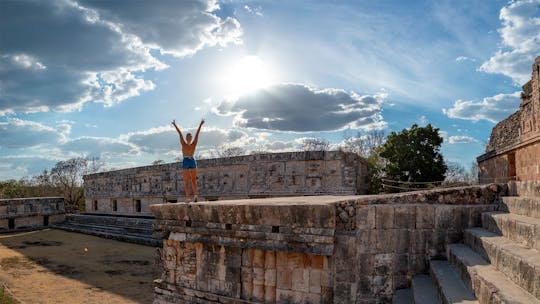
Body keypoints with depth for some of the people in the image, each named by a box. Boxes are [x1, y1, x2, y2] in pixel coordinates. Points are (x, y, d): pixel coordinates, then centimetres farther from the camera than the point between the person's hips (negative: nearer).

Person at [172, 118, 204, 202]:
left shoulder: (184, 144, -9)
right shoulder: (194, 144, -4)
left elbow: (180, 134, -8)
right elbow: (197, 133, -2)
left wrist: (175, 125, -6)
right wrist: (201, 124, 1)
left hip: (186, 161, -2)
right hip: (192, 161, 2)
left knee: (186, 181, 0)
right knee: (193, 180, 11)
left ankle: (187, 197, -7)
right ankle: (195, 194, -6)